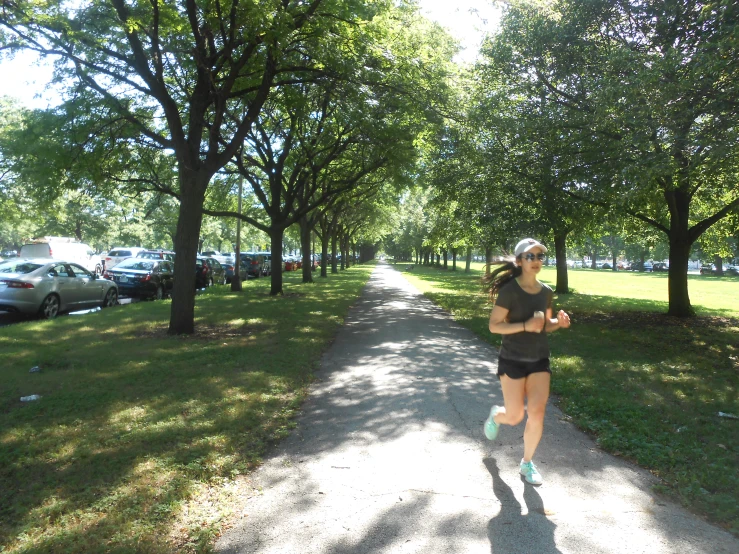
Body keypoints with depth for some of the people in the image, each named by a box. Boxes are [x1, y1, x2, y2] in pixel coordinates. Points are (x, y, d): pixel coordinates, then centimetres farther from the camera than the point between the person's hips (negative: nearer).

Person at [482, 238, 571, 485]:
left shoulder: (546, 292, 2)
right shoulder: (509, 291, -16)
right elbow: (494, 325, -16)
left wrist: (559, 322, -8)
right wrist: (525, 326, -27)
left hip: (539, 360, 4)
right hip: (512, 360, -4)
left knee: (537, 414, -1)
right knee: (514, 417, 2)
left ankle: (527, 463, 21)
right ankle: (496, 415, 40)